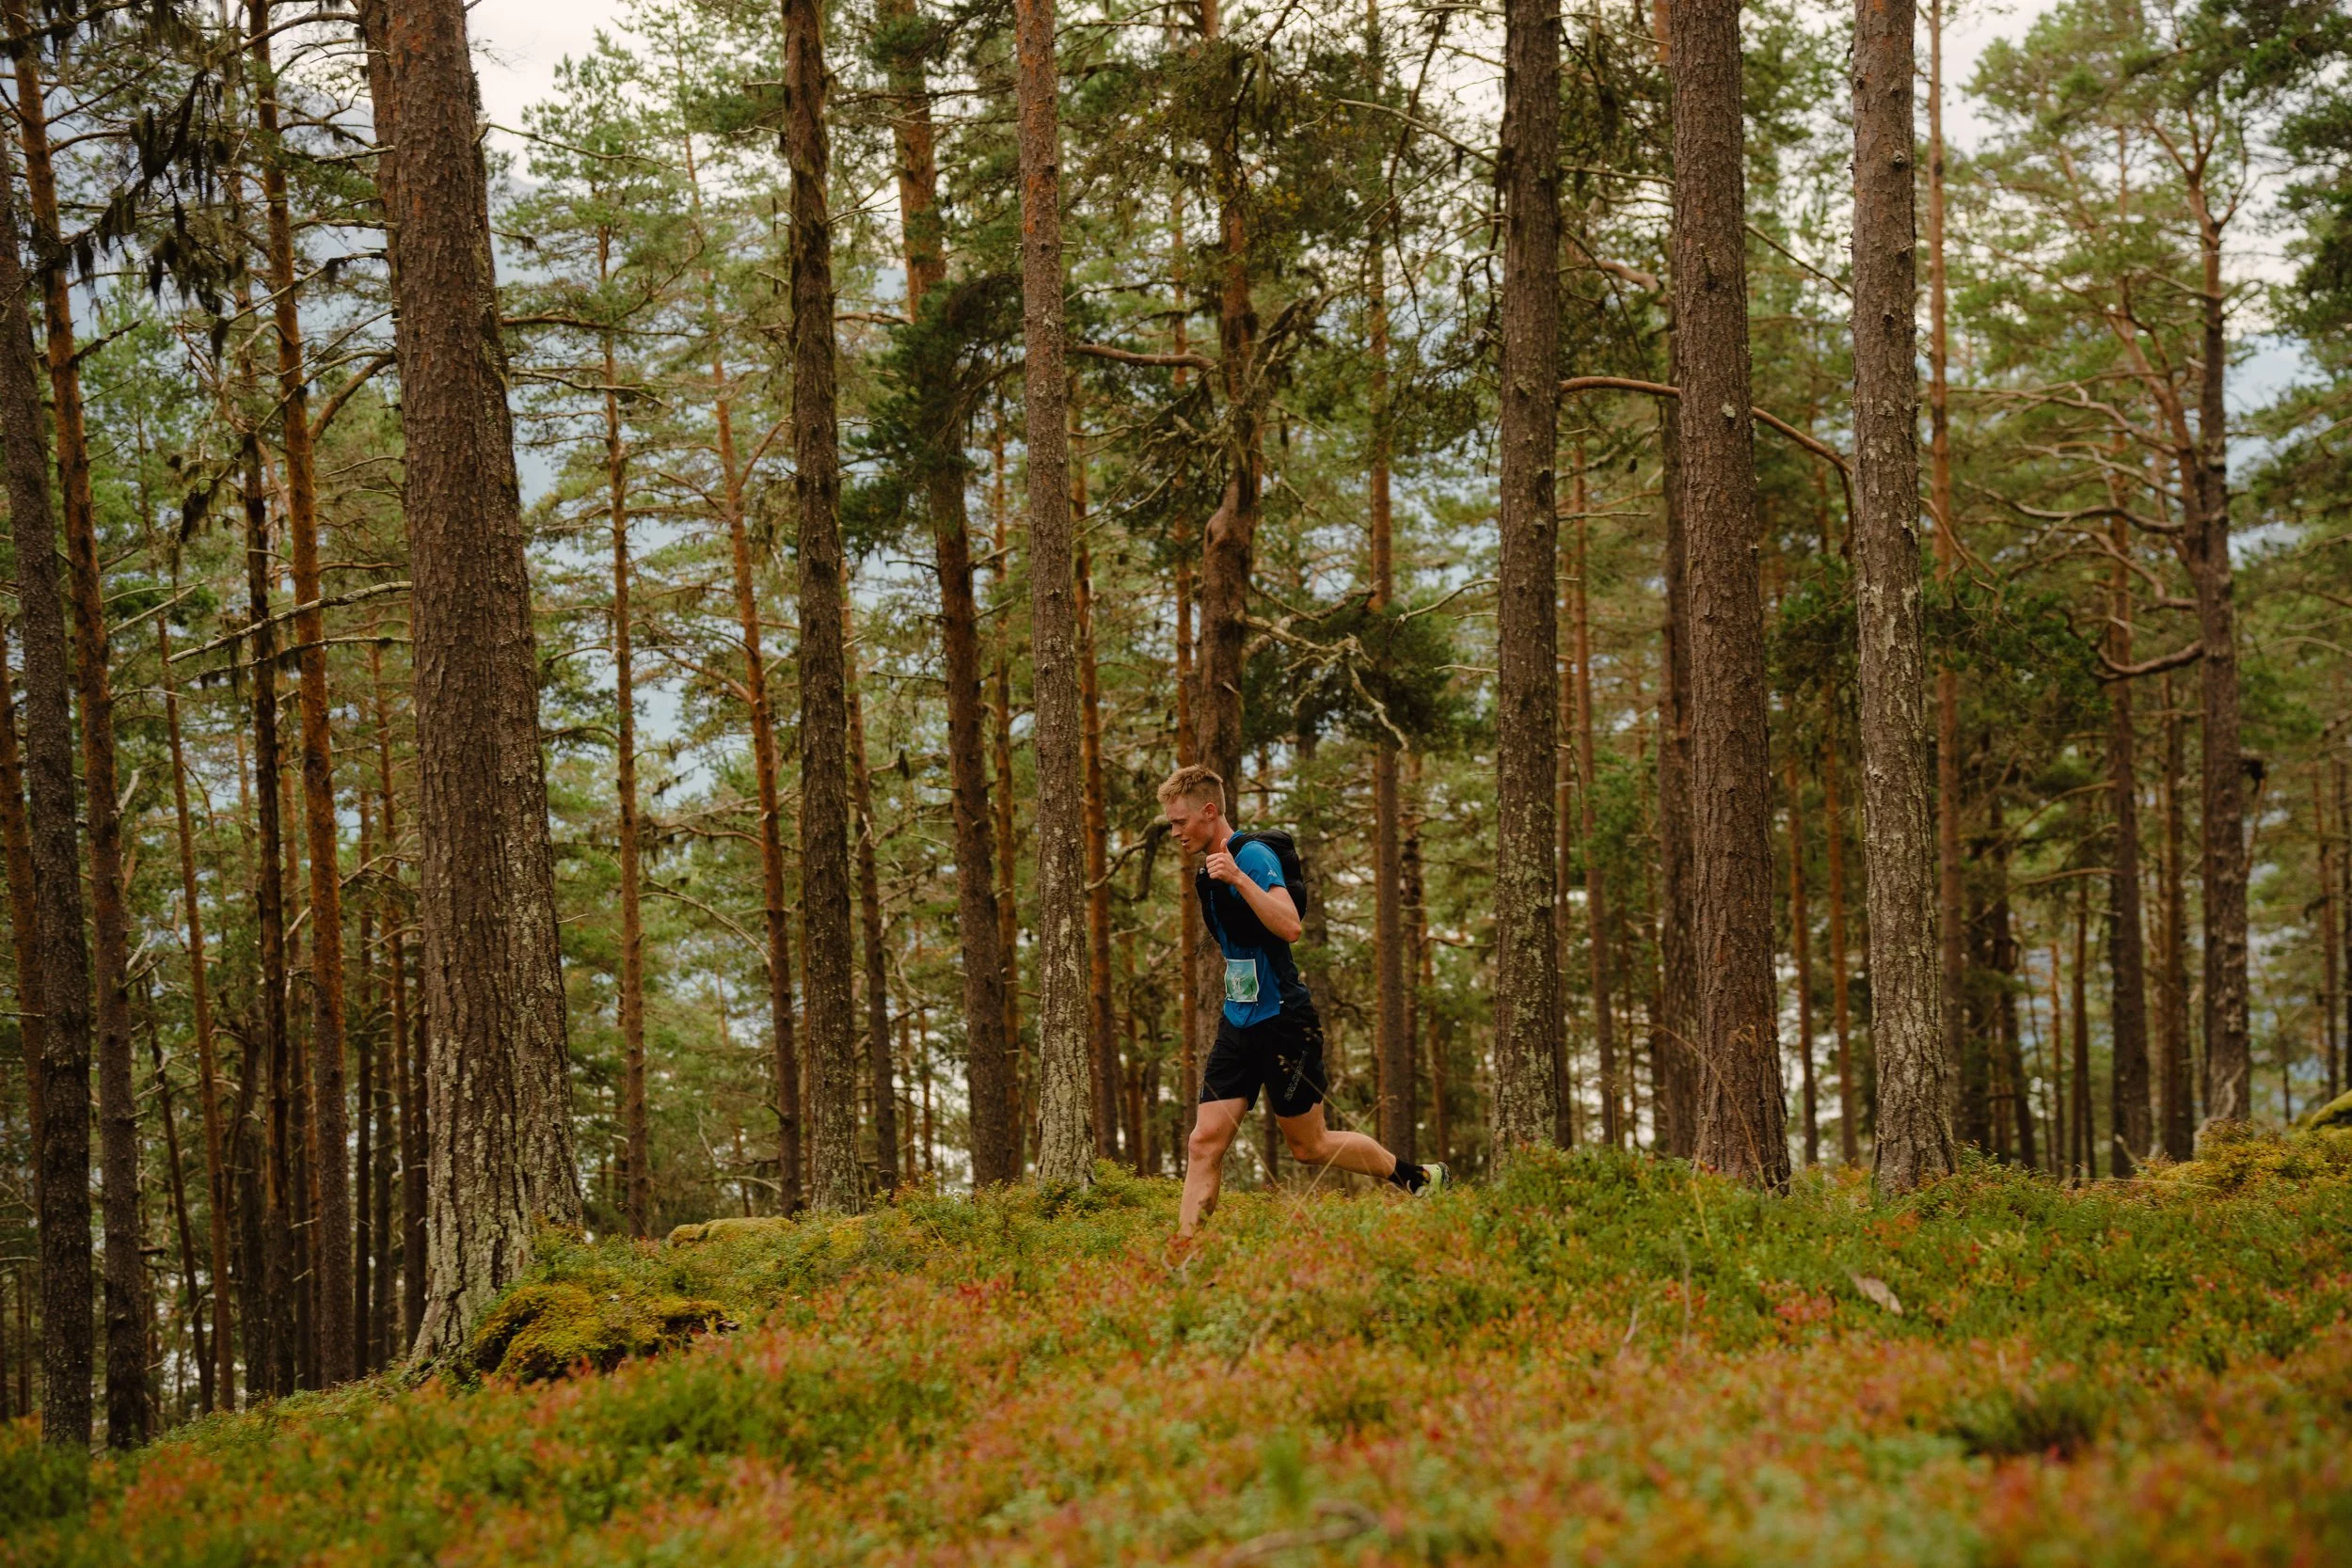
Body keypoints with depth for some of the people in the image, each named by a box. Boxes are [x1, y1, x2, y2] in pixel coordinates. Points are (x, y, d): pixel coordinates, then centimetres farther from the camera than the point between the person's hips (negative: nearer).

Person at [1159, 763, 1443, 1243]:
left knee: (1309, 1146, 4)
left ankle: (1416, 1178, 22)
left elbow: (1290, 927, -32)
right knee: (1205, 1142, -3)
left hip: (1282, 1021, -8)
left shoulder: (1252, 856, -16)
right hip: (1238, 1022, 8)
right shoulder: (1208, 870, 12)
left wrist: (1239, 879, -39)